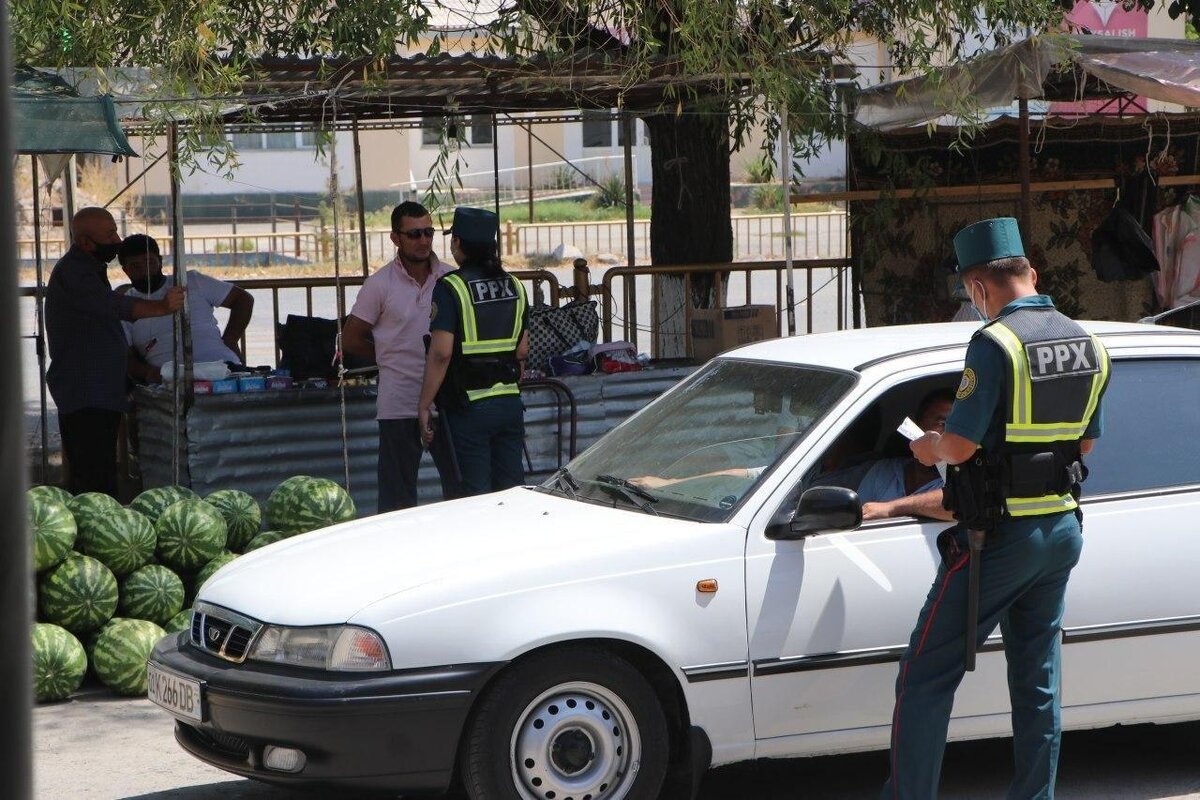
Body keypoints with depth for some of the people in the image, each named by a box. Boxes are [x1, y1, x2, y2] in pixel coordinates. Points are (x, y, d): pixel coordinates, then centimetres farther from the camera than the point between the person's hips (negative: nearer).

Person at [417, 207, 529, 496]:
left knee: (477, 494, -2)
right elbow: (522, 351, 13)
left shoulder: (450, 287, -11)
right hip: (510, 404, 6)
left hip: (469, 406, -6)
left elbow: (441, 353, -16)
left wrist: (424, 405, -10)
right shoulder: (514, 286, 9)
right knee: (512, 490, 10)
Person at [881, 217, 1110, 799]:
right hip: (1062, 530, 8)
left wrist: (929, 447, 0)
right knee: (1037, 682, 15)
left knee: (925, 677, -1)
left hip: (998, 538, -8)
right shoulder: (1089, 346, 6)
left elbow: (960, 445, -20)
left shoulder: (996, 343, -18)